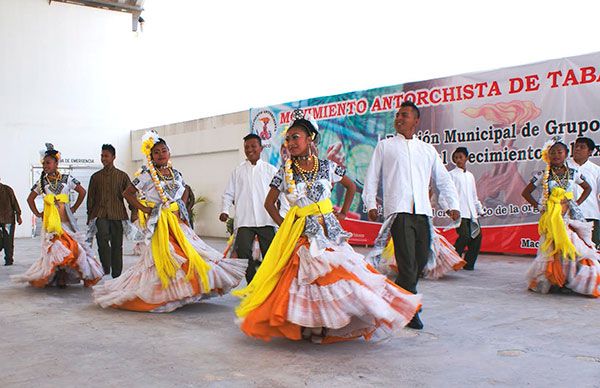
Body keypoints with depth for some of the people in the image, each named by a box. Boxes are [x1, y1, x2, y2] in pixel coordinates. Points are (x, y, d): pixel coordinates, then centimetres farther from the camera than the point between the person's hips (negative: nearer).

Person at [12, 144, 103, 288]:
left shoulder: (67, 179, 3)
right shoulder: (42, 182, 7)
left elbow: (82, 192, 8)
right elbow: (30, 199, 17)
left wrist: (74, 208, 6)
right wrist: (37, 214, 8)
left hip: (65, 218, -1)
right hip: (50, 220, 1)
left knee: (70, 246, -8)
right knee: (53, 246, -5)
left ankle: (62, 277, -2)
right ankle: (60, 278, 1)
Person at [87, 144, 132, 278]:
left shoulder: (122, 176, 9)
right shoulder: (96, 176, 14)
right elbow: (91, 198, 15)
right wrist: (90, 216, 9)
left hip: (117, 214, 0)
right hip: (100, 214, 0)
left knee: (117, 245, 3)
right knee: (102, 241, -19)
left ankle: (116, 276, 11)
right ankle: (106, 272, -8)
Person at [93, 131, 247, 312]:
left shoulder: (175, 173, 10)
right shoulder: (147, 175, -5)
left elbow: (184, 191, 29)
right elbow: (128, 193, -4)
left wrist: (181, 205, 12)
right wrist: (143, 209, -9)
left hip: (177, 221, 5)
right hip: (159, 223, -5)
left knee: (187, 252, 2)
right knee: (163, 256, -9)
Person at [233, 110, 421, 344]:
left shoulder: (327, 167, 1)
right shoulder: (285, 173, 0)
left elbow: (351, 187, 16)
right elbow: (269, 203, 8)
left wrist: (342, 214, 10)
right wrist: (284, 226, 1)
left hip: (330, 230, 1)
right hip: (302, 235, -1)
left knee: (339, 272, -6)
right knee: (308, 276, -6)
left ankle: (334, 325, 7)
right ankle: (311, 325, 8)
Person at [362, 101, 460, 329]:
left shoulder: (427, 149, 20)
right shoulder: (385, 146, 13)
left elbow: (443, 179, 20)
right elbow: (372, 177, 11)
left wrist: (452, 205, 8)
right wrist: (371, 204, 0)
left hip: (423, 212, 4)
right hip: (399, 210, -4)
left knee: (421, 259, 5)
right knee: (407, 261, -11)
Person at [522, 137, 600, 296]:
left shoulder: (573, 173, 7)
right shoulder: (542, 175, 1)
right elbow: (526, 192, 7)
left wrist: (577, 203, 10)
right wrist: (539, 206, 0)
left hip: (570, 215, 2)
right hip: (551, 217, -2)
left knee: (573, 246, -7)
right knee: (553, 248, -4)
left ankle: (572, 281, -1)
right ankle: (554, 281, 4)